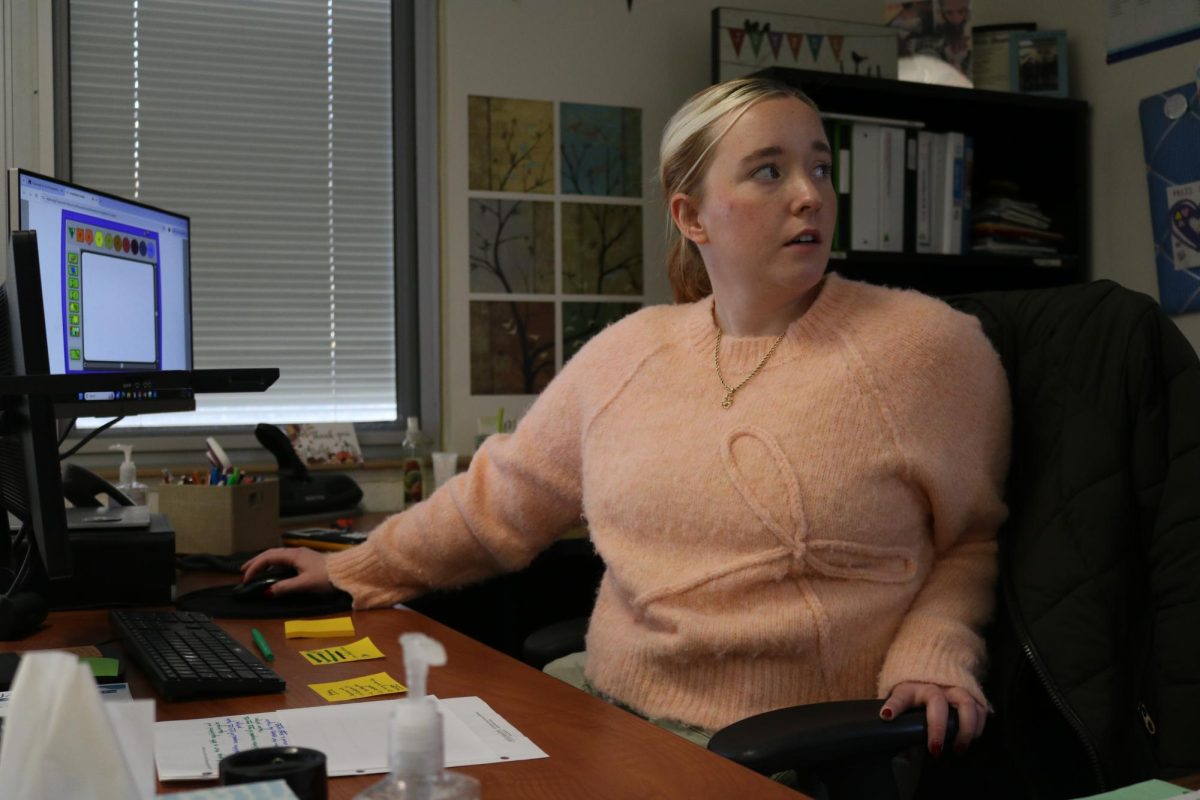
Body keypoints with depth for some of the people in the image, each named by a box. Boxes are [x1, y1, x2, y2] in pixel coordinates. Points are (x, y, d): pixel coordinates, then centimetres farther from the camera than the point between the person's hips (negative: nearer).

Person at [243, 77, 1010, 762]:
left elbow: (970, 539, 5)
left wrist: (930, 659, -13)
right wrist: (356, 570, 22)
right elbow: (503, 497, 18)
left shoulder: (927, 345, -5)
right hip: (618, 734, 4)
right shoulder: (627, 352, 8)